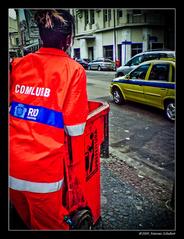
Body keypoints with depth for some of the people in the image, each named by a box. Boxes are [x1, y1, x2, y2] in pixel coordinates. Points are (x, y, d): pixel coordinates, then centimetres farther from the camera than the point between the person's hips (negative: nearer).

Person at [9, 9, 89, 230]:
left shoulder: (18, 64, 3)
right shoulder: (73, 70, -9)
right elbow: (75, 130, -10)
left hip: (12, 166, 5)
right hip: (42, 171, -4)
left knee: (27, 221, 30)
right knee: (49, 224, 21)